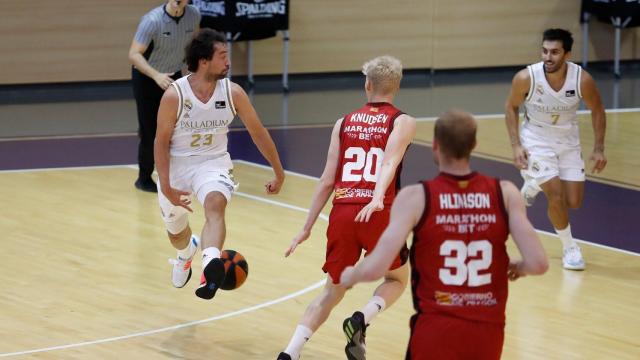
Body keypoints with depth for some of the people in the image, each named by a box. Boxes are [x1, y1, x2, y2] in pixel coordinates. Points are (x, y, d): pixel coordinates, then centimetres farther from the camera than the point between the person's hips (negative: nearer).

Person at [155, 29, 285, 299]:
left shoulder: (233, 93, -12)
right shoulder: (174, 95, -20)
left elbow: (258, 132, 0)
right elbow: (161, 142, -12)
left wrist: (279, 173, 8)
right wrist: (166, 187, -18)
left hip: (213, 163, 0)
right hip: (176, 165, 0)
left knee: (215, 205, -34)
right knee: (176, 231, 19)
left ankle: (211, 267, -56)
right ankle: (186, 253, 58)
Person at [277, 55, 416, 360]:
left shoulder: (344, 123, 15)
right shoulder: (402, 123, 5)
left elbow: (327, 180, 11)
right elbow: (389, 163, -15)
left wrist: (307, 228, 15)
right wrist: (377, 199, -30)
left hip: (342, 213, 3)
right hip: (378, 214, -3)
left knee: (332, 291, 19)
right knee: (398, 279, 23)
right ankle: (361, 320, -5)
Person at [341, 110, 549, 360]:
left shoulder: (416, 198, -9)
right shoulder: (505, 193, -3)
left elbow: (374, 269, -16)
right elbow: (538, 263, -10)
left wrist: (349, 276, 7)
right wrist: (517, 267, 14)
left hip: (436, 330, -3)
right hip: (487, 330, 3)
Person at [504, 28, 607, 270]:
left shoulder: (582, 79, -23)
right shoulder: (526, 78, -25)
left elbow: (597, 111, -4)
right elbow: (511, 108, -6)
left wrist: (599, 149, -6)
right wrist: (516, 145, -14)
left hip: (568, 141, 3)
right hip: (536, 141, -3)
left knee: (574, 202, 4)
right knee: (556, 195, -16)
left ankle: (533, 186, 35)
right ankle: (570, 248, 7)